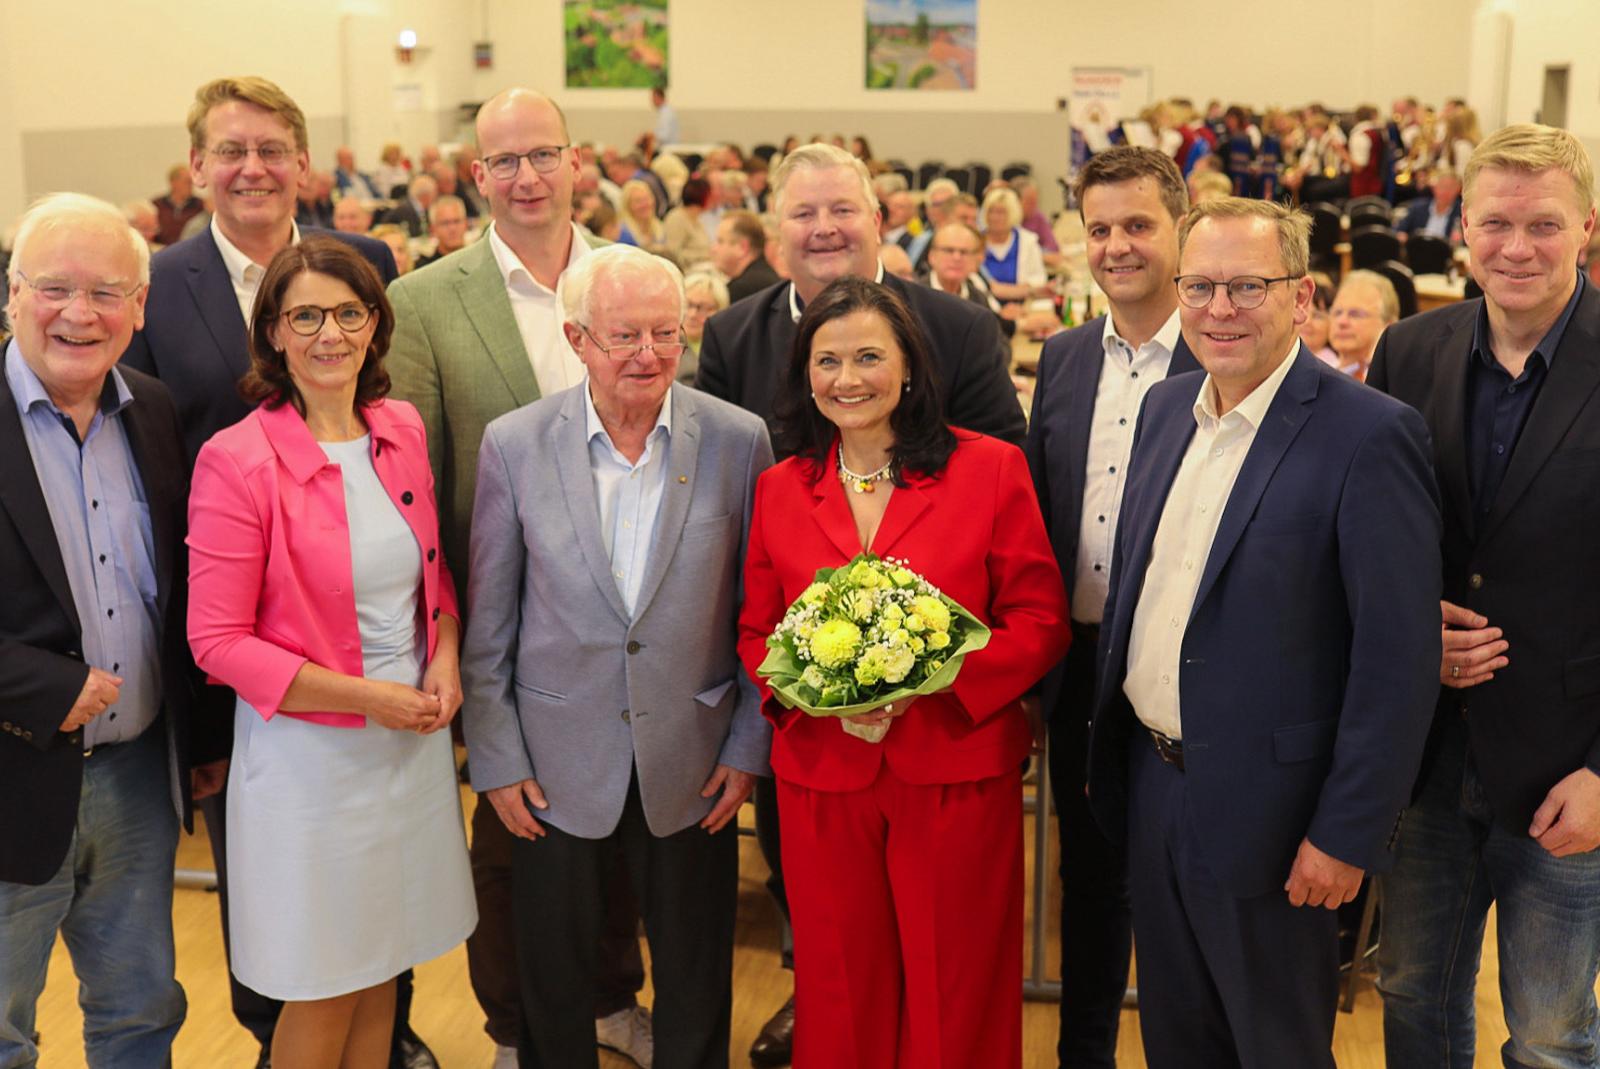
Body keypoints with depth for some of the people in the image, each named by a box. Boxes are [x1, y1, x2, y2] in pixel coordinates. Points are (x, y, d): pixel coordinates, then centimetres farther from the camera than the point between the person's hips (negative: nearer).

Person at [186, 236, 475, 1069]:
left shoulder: (403, 430, 2)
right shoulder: (238, 460, -15)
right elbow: (217, 641, -14)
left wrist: (445, 655, -4)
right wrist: (366, 696, -17)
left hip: (415, 739, 5)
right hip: (310, 747, -5)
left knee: (383, 966, 17)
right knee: (323, 992, 9)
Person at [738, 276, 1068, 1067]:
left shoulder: (990, 469, -3)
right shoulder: (780, 490, 6)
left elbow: (1040, 621, -3)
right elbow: (756, 634, 11)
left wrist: (929, 682, -17)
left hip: (959, 771, -2)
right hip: (822, 775, 2)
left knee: (955, 999, 9)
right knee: (841, 990, 13)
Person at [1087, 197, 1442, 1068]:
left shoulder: (1369, 435, -18)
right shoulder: (1165, 407, 5)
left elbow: (1399, 657, -18)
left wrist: (1347, 835, -17)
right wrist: (1109, 751, 12)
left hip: (1267, 812, -6)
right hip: (1151, 783, 6)